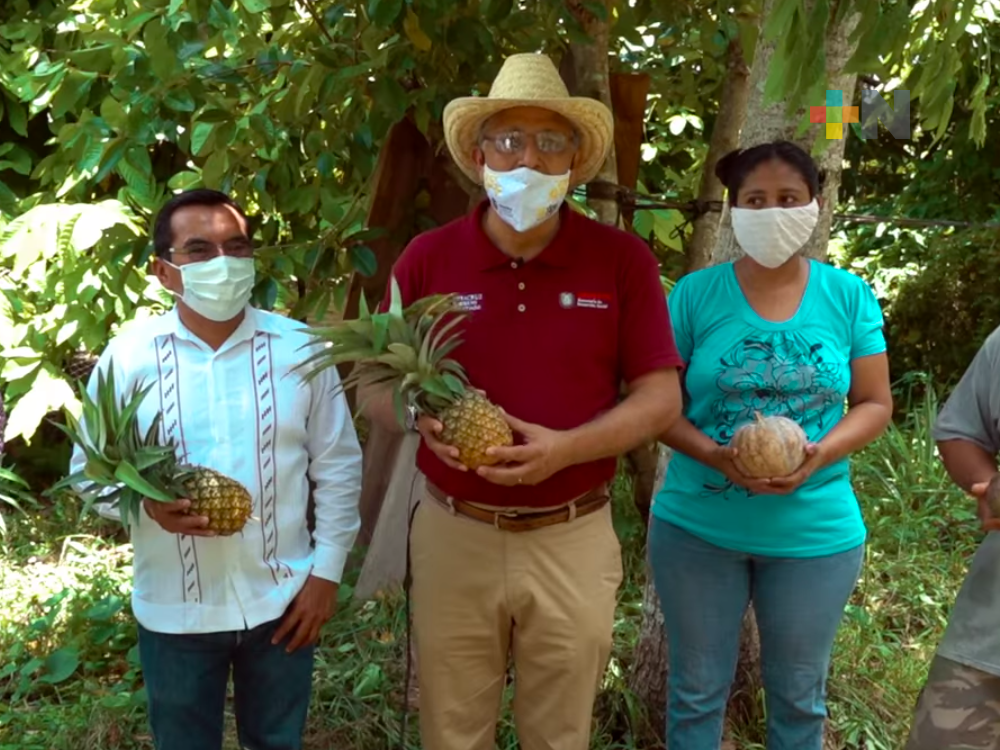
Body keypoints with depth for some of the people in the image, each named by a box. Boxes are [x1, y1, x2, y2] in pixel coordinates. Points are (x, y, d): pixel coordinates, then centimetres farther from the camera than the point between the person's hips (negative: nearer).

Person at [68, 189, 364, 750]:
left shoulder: (301, 347, -6)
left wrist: (327, 570, -3)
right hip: (174, 608, 0)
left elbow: (338, 466, 0)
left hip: (282, 597, 1)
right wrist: (149, 504, -23)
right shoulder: (129, 356, -8)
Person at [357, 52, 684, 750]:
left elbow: (661, 396, -5)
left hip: (573, 540, 0)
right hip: (453, 534, 1)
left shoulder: (622, 259, -5)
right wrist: (423, 418, -19)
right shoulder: (427, 259, -2)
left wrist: (565, 448, -20)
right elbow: (374, 387, 4)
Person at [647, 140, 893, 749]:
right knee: (698, 691, 13)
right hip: (698, 528, -1)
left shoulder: (849, 297, -1)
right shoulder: (696, 294, -5)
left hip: (816, 532, 1)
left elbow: (875, 405, 1)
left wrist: (818, 455, -18)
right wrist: (714, 455, -22)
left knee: (800, 696, 17)